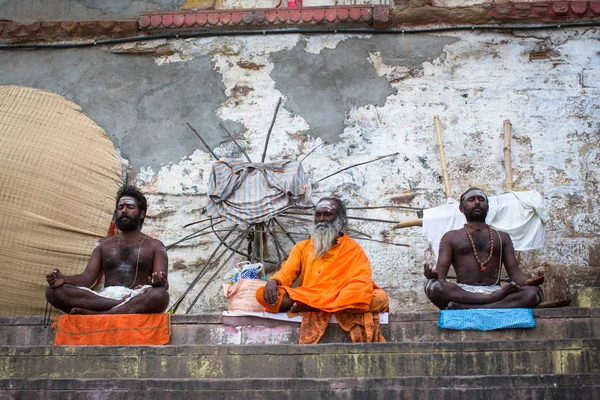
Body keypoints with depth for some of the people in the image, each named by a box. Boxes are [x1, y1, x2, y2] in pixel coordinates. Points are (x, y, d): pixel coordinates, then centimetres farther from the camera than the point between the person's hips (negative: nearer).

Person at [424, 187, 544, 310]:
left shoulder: (502, 237, 24)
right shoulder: (451, 237, 18)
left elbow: (515, 273, 14)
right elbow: (440, 272, 5)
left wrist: (529, 280, -11)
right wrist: (433, 275, -21)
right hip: (463, 292, -2)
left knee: (534, 292, -29)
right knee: (432, 286, -35)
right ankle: (494, 299, -36)